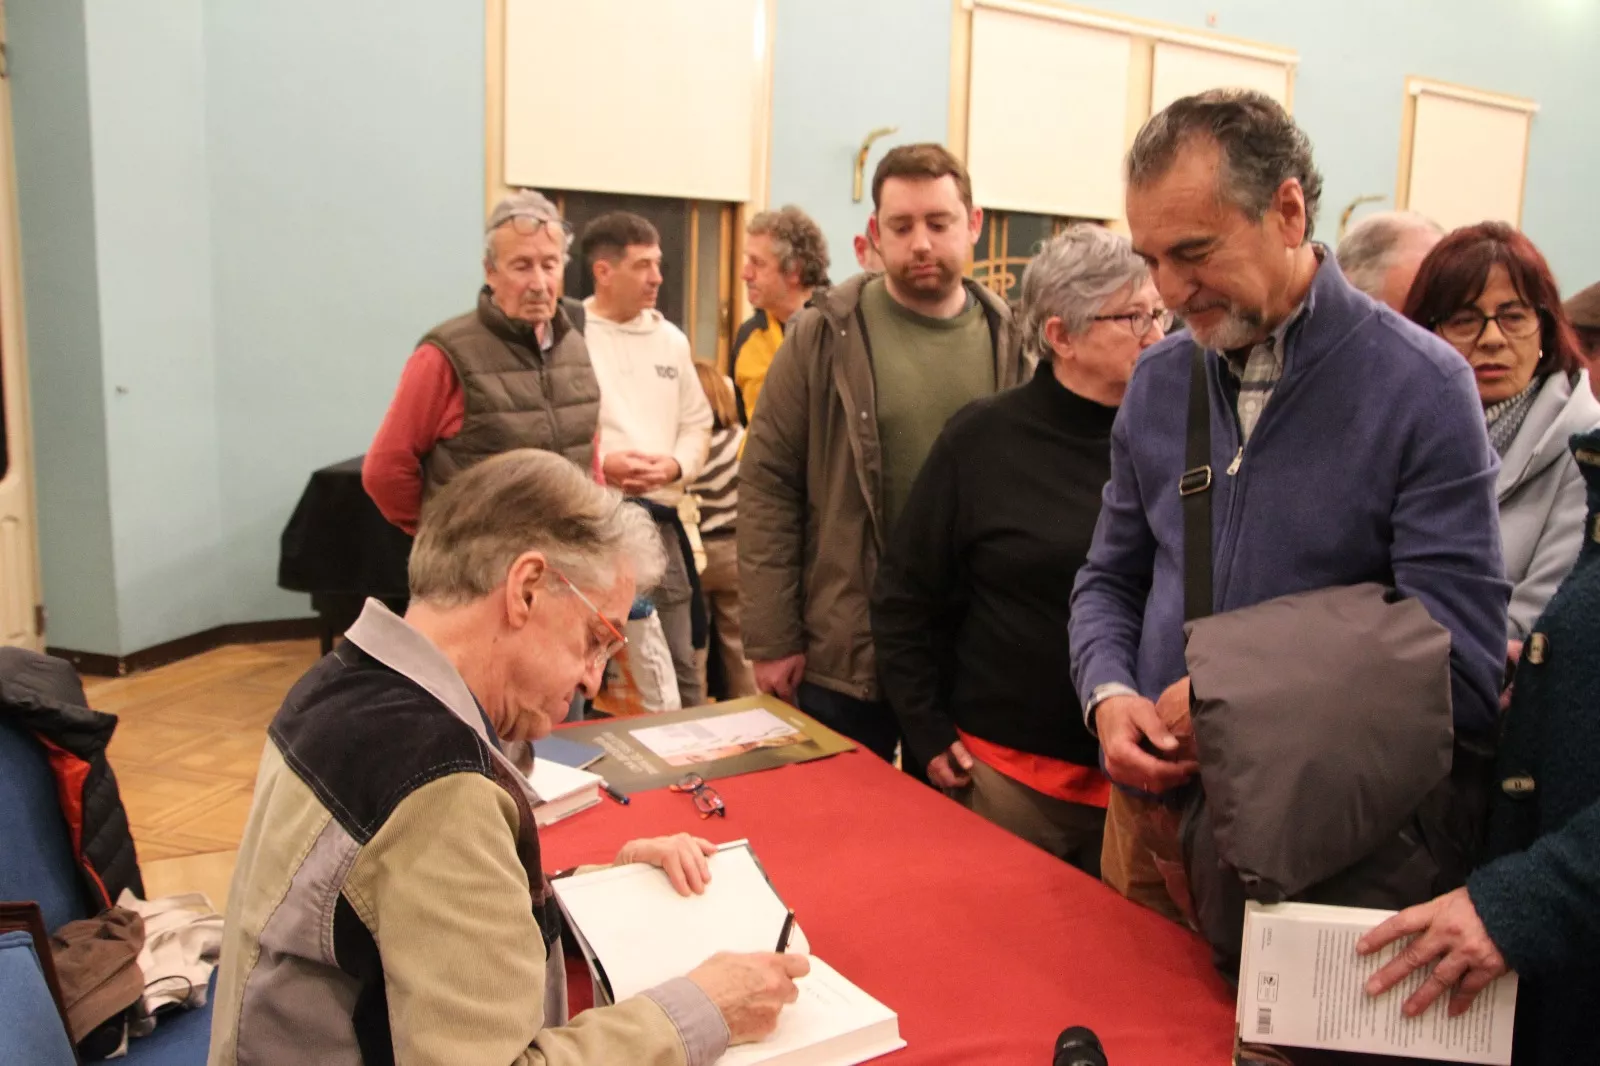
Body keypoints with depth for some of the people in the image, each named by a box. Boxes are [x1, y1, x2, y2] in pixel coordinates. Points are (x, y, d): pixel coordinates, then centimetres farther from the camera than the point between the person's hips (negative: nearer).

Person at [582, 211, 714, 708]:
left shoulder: (670, 339, 14)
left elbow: (697, 425, 15)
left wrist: (675, 465, -4)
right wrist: (598, 466, -18)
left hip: (658, 523, 5)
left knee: (679, 670, 11)